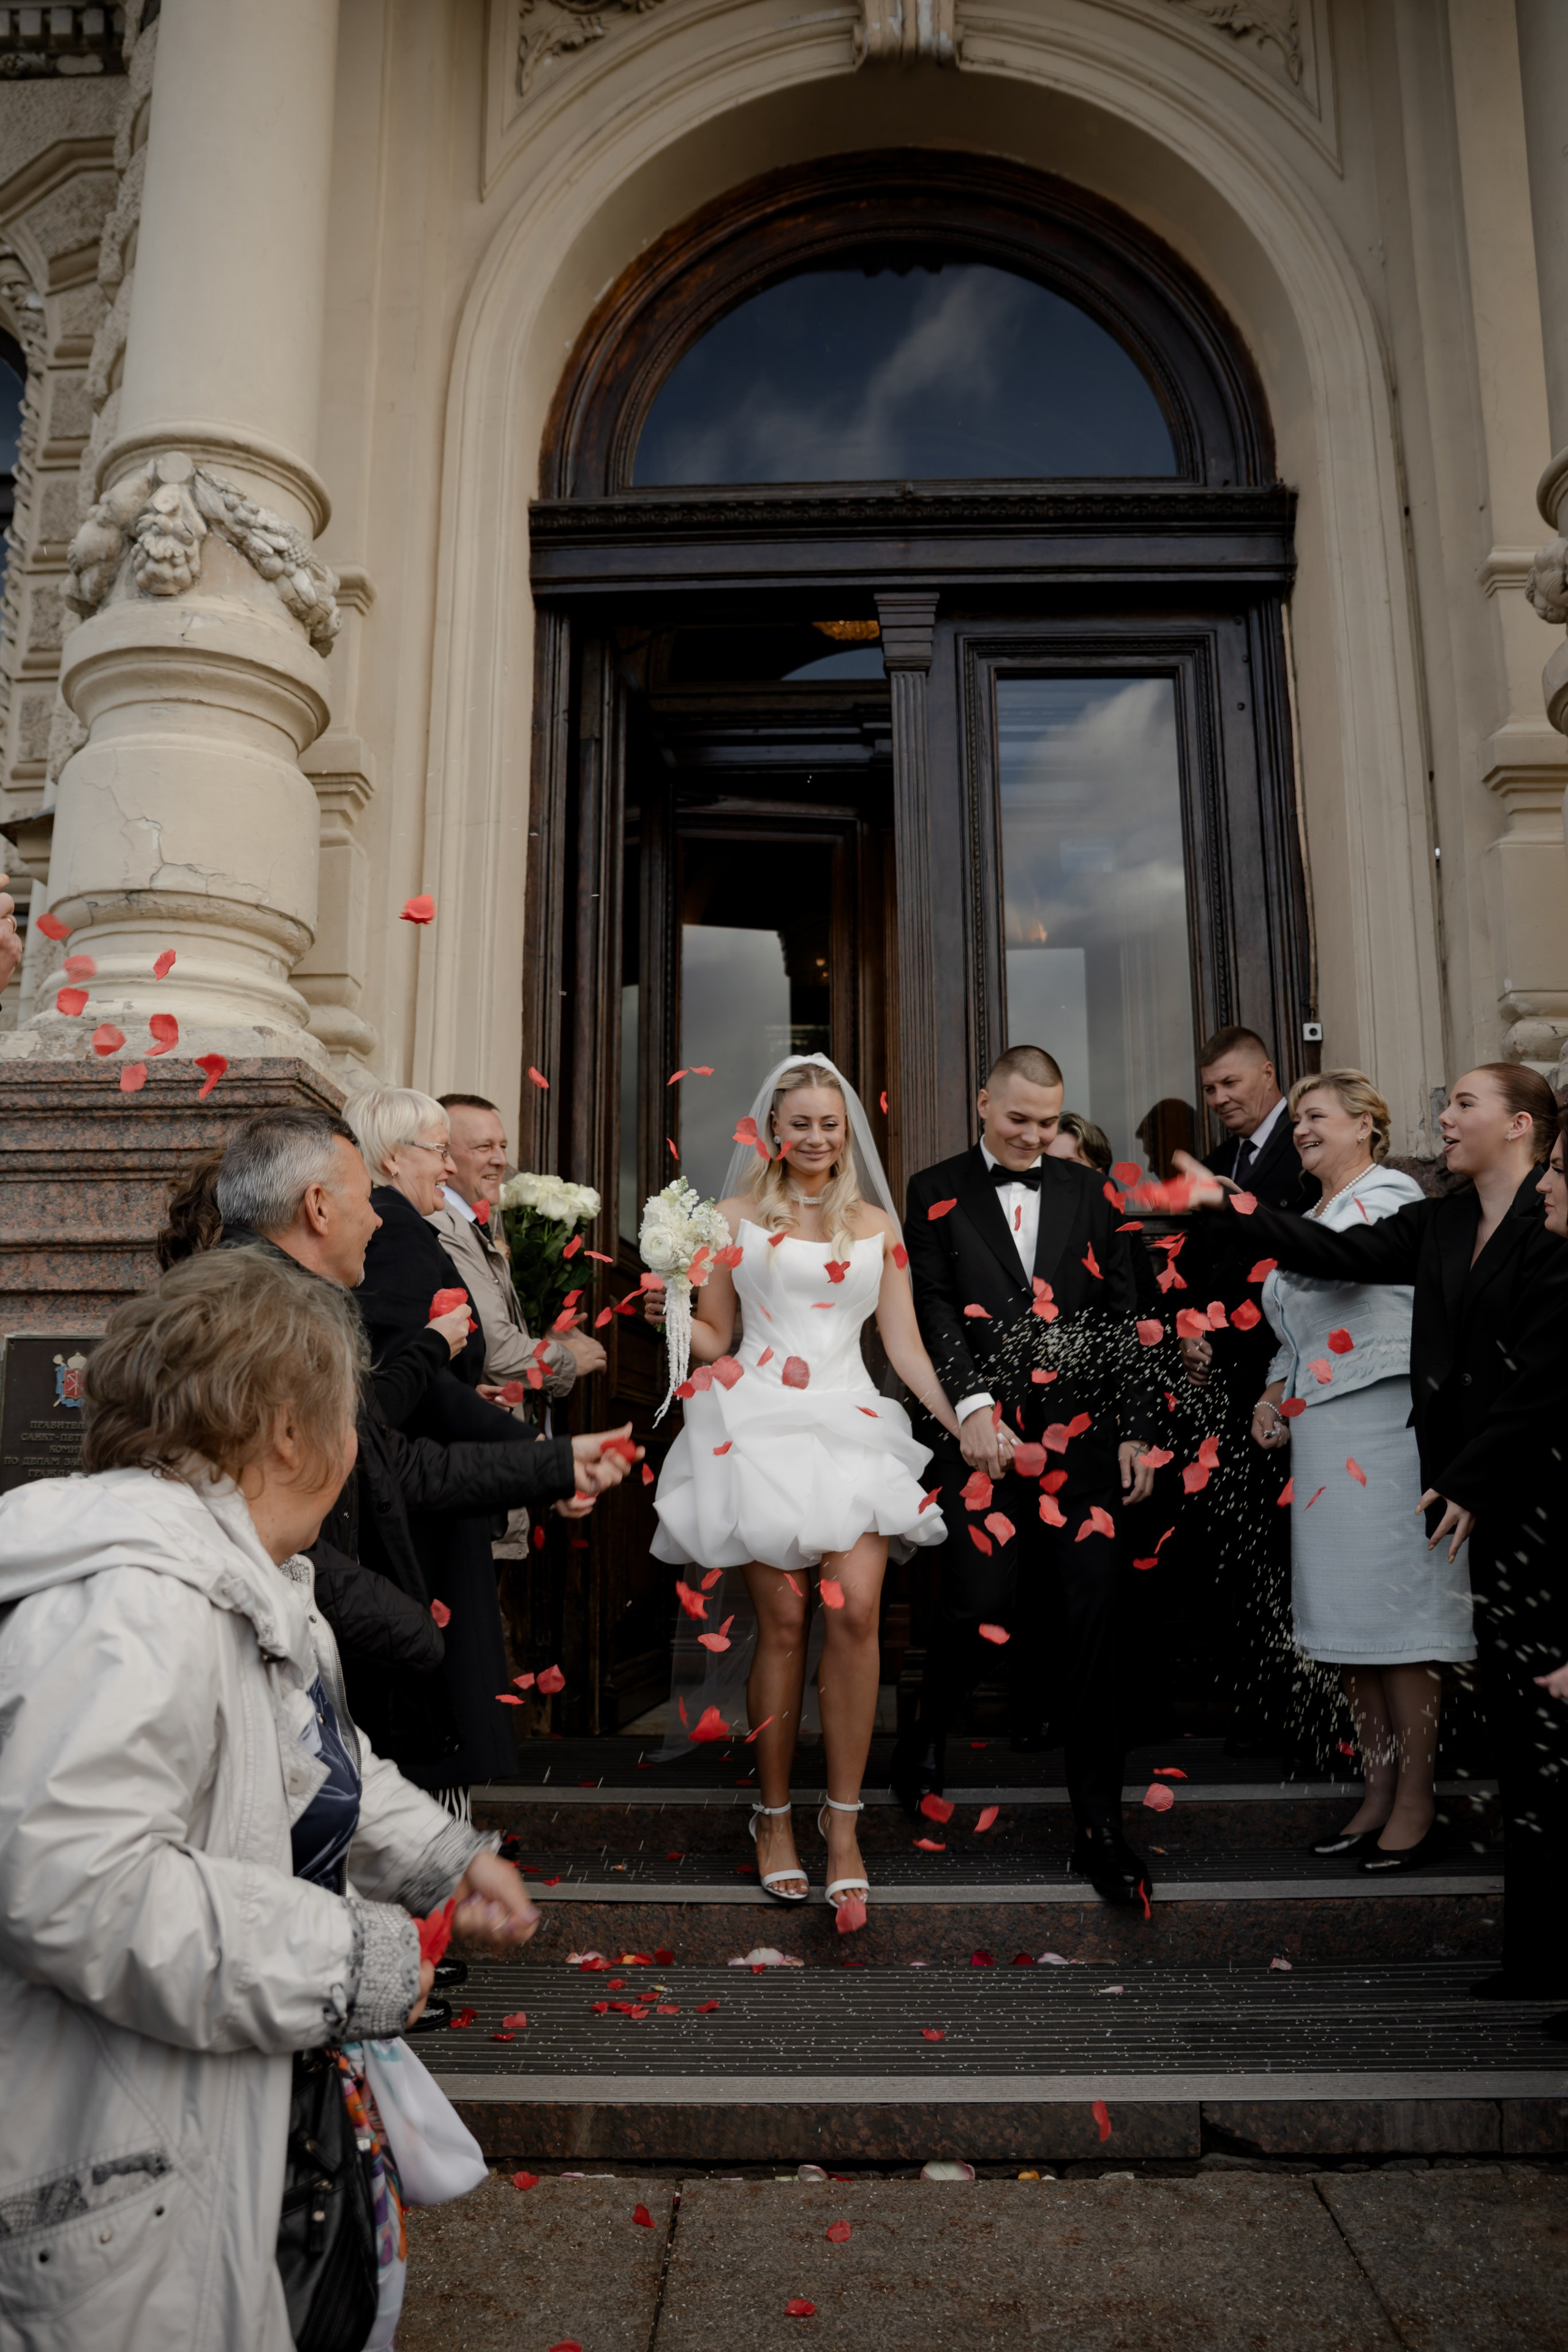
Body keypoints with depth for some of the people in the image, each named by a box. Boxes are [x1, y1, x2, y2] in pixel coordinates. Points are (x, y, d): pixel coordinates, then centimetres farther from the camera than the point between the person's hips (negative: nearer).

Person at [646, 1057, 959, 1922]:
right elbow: (714, 1339, 12)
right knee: (782, 1621, -4)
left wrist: (964, 1424, 2)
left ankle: (842, 1822, -2)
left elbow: (905, 1347, 12)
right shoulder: (736, 1217, 11)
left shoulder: (877, 1224, 15)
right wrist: (670, 1312, -8)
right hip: (761, 1422, -1)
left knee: (855, 1608, -15)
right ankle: (774, 1815, 14)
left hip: (850, 1425, 1)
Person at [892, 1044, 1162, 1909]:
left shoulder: (1087, 1191, 14)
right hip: (985, 1434, -2)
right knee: (982, 1600, -7)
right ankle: (930, 1724, 27)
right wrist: (971, 1402, -17)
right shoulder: (936, 1192, 7)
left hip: (1083, 1438, 2)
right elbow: (932, 1307, -3)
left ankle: (1098, 1826, 14)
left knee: (1089, 1623, 2)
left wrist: (1134, 1429, 7)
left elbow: (1122, 1316, 13)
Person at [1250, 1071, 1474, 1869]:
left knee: (1394, 1611, -5)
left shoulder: (1390, 1195, -4)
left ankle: (1416, 1803, 5)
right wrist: (1271, 1397, 8)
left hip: (1381, 1430, -8)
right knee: (1349, 1620, 9)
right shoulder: (1312, 1218, 21)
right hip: (1318, 1442, 8)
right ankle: (1378, 1792, 18)